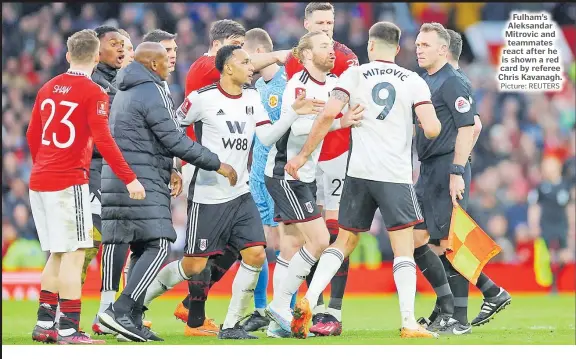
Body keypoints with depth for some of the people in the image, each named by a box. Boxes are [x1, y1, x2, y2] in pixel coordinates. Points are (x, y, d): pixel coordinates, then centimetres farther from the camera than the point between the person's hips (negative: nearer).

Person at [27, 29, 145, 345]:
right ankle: (68, 330, -10)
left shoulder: (47, 89, 12)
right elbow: (103, 140, -16)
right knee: (74, 253, -6)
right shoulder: (94, 93, -8)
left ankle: (44, 324, 17)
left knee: (57, 254, 16)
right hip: (69, 182, -7)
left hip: (39, 182, 7)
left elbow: (32, 136, 19)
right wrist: (129, 178, -14)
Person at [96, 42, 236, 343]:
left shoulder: (125, 92, 20)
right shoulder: (153, 92, -11)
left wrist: (169, 171, 28)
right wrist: (217, 165, -7)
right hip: (141, 180, -10)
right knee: (157, 247, -12)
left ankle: (133, 321, 4)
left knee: (141, 250, 10)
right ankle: (120, 311, -22)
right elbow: (175, 141, -14)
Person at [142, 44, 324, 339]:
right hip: (207, 196, -6)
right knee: (193, 266, -3)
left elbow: (267, 136, 3)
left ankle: (231, 325, 3)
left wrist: (293, 114, -8)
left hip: (240, 194, 6)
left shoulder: (252, 97, 9)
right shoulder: (202, 98, -10)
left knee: (256, 255, -7)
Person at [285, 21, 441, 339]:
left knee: (344, 242, 15)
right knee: (404, 249, 3)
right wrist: (432, 128, 17)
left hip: (359, 172, 2)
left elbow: (329, 114, -9)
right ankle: (408, 322, -7)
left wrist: (303, 155, -1)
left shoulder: (354, 75, 4)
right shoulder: (414, 82, 3)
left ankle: (308, 301, 1)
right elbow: (432, 129, -8)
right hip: (396, 176, -2)